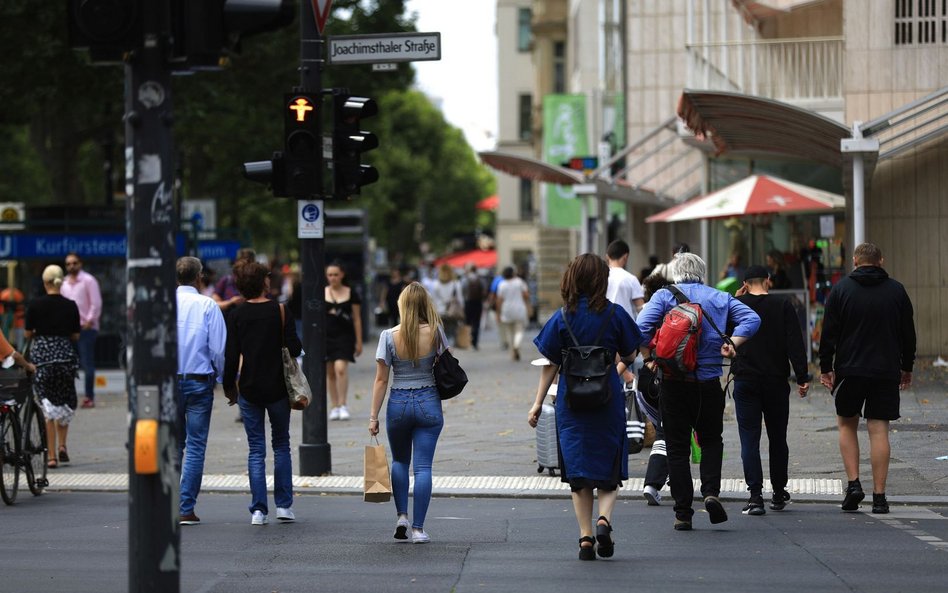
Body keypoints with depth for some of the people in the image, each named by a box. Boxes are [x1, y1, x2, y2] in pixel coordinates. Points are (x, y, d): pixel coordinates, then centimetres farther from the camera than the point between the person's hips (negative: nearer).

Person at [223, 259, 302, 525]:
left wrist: (229, 387, 7)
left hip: (249, 390, 1)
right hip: (278, 388, -1)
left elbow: (231, 356, -4)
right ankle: (284, 505, 10)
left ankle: (258, 509, -1)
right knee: (281, 446, 14)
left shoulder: (237, 316, -4)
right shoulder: (280, 311, -7)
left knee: (256, 450, 5)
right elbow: (294, 348, -9)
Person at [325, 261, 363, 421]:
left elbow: (357, 319, 5)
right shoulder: (321, 294, 5)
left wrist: (359, 342, 4)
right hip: (326, 335, 2)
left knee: (341, 368, -18)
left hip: (345, 336, -2)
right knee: (330, 373, 5)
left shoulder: (351, 294, 2)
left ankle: (343, 405, -12)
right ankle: (335, 407, 13)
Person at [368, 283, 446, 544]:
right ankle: (418, 529, -2)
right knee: (423, 466, 1)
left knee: (399, 461, 22)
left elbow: (381, 380, -7)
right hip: (429, 403, 0)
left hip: (398, 403, 0)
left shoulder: (389, 336, -8)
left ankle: (402, 515, 10)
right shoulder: (435, 333, -7)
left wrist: (374, 416, -2)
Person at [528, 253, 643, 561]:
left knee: (578, 469, 8)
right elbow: (630, 355, 5)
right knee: (608, 468, 11)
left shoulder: (562, 318, -3)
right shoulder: (615, 314, -5)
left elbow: (550, 365, -2)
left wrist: (538, 403, 4)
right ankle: (604, 519, -13)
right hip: (609, 400, 0)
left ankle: (585, 536, 3)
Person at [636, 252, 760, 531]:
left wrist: (649, 359, -3)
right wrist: (731, 343, -2)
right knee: (711, 440, 18)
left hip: (674, 382, -1)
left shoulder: (664, 296, 2)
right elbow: (752, 319, -2)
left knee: (677, 447, 6)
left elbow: (641, 327, -12)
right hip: (709, 380, 1)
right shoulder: (720, 298, 9)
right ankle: (711, 491, -5)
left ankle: (683, 513, 4)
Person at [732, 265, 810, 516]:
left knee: (749, 439, -2)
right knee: (777, 438, 13)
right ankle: (779, 493, 23)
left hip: (745, 382, -1)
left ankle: (755, 495, -13)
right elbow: (795, 344, -7)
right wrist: (802, 377, -7)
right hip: (776, 382, 1)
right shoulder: (783, 307, -1)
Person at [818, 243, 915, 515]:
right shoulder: (897, 291, 4)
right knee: (879, 430, 1)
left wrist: (825, 367, 3)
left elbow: (829, 332, -3)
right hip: (886, 371, 1)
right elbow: (908, 333, 10)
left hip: (849, 370, -1)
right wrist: (907, 368, 19)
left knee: (846, 424, 15)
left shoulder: (841, 289, -1)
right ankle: (879, 496, -3)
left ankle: (853, 483, 0)